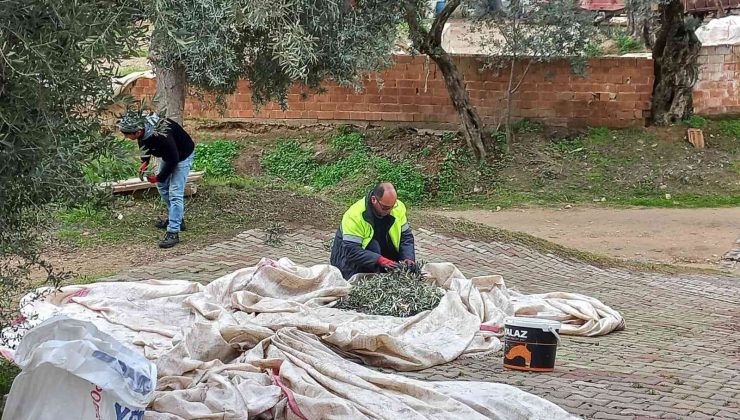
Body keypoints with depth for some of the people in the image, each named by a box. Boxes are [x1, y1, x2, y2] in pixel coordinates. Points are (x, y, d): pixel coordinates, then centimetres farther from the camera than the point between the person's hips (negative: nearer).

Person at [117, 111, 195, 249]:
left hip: (183, 155, -9)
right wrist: (145, 162, -8)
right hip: (167, 154, 9)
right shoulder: (142, 126, -18)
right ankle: (177, 219, 34)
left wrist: (159, 177, -20)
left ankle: (173, 232, -14)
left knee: (175, 193, -15)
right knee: (162, 186, 19)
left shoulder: (161, 135, -41)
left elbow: (173, 160, -30)